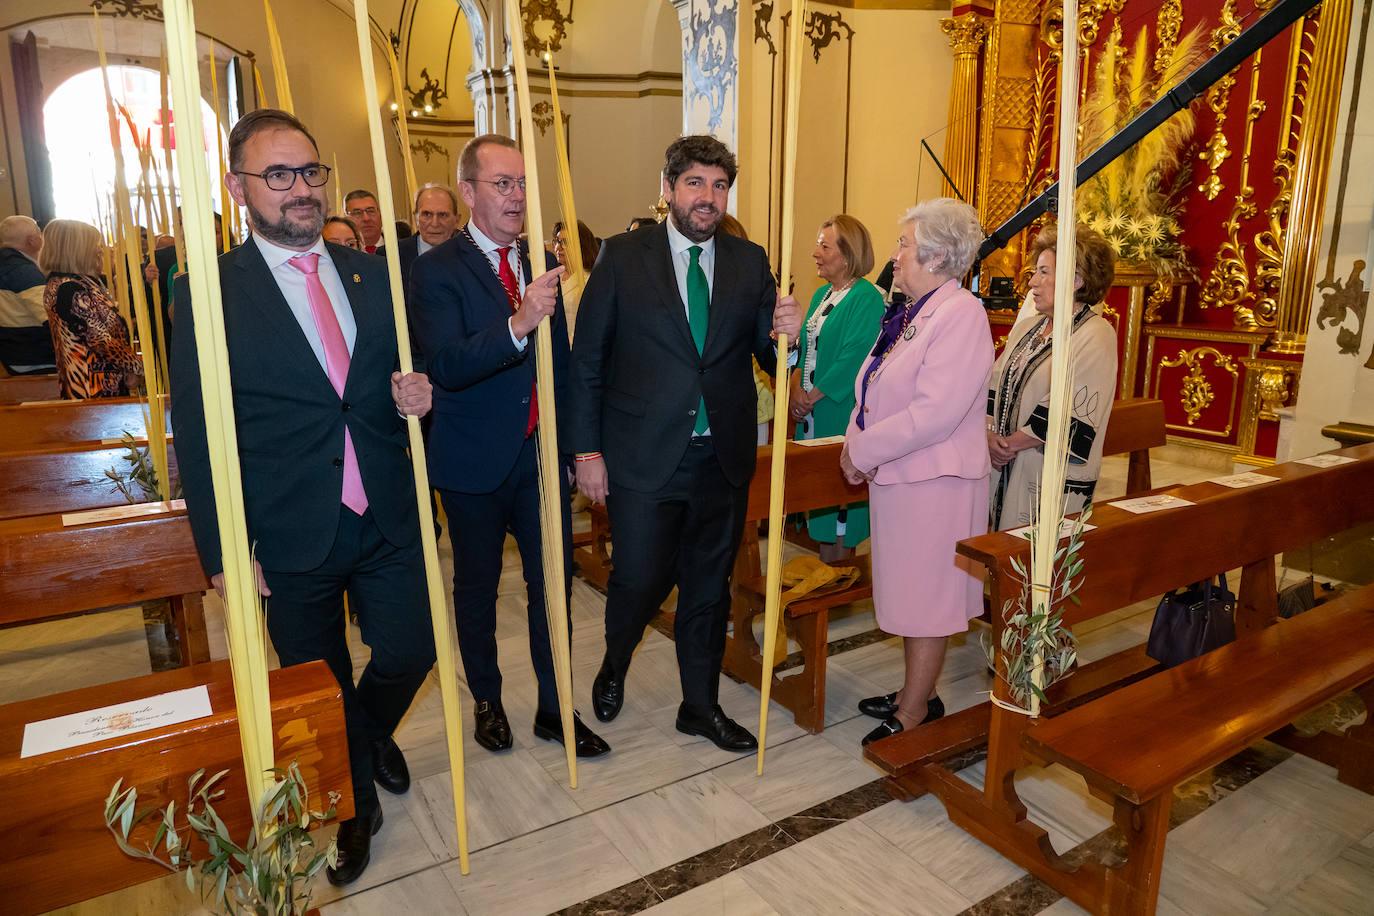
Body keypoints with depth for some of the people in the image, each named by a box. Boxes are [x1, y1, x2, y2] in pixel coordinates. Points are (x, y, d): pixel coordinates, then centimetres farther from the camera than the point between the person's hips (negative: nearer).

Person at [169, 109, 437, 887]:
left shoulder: (373, 275, 4)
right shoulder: (210, 293, -8)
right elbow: (198, 436, -7)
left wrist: (414, 396, -10)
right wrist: (223, 552, -9)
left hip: (387, 521, 3)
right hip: (292, 538, -3)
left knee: (411, 652, 11)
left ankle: (375, 731, 48)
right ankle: (354, 804, 43)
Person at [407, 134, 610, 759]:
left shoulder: (542, 265, 7)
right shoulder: (435, 272, -10)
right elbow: (448, 365, -25)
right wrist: (518, 323, -40)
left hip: (541, 454, 4)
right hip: (475, 462, -4)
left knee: (553, 584, 11)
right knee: (477, 589, 14)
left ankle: (555, 709, 28)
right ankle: (487, 702, 36)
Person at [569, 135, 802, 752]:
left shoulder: (750, 262, 6)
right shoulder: (623, 257, -2)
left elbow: (768, 359, 7)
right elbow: (586, 359, -3)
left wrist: (784, 335, -17)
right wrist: (587, 449, -7)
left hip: (723, 458, 3)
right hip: (644, 457, -3)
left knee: (709, 586, 14)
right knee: (640, 580, 3)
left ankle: (701, 705, 34)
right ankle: (614, 667, 38)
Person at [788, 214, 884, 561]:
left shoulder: (867, 298, -11)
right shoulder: (822, 295, 15)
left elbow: (855, 358, -18)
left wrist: (813, 396, -14)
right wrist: (796, 387, -4)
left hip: (841, 412, -8)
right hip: (810, 412, 8)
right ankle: (824, 565, 23)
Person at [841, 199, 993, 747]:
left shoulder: (961, 314, -17)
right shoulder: (912, 314, 12)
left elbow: (935, 413, -26)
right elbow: (874, 392, 15)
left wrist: (863, 451, -18)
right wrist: (856, 445, -2)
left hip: (934, 483, -9)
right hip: (895, 476, 9)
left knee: (926, 599, 4)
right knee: (909, 593, 18)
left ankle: (914, 713, 19)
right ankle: (916, 693, 35)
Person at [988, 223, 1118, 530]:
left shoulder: (1097, 337, -10)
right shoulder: (1026, 327, 12)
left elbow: (1068, 413, -17)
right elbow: (995, 386, 9)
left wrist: (1010, 444, -13)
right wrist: (990, 434, -8)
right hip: (1004, 469, 7)